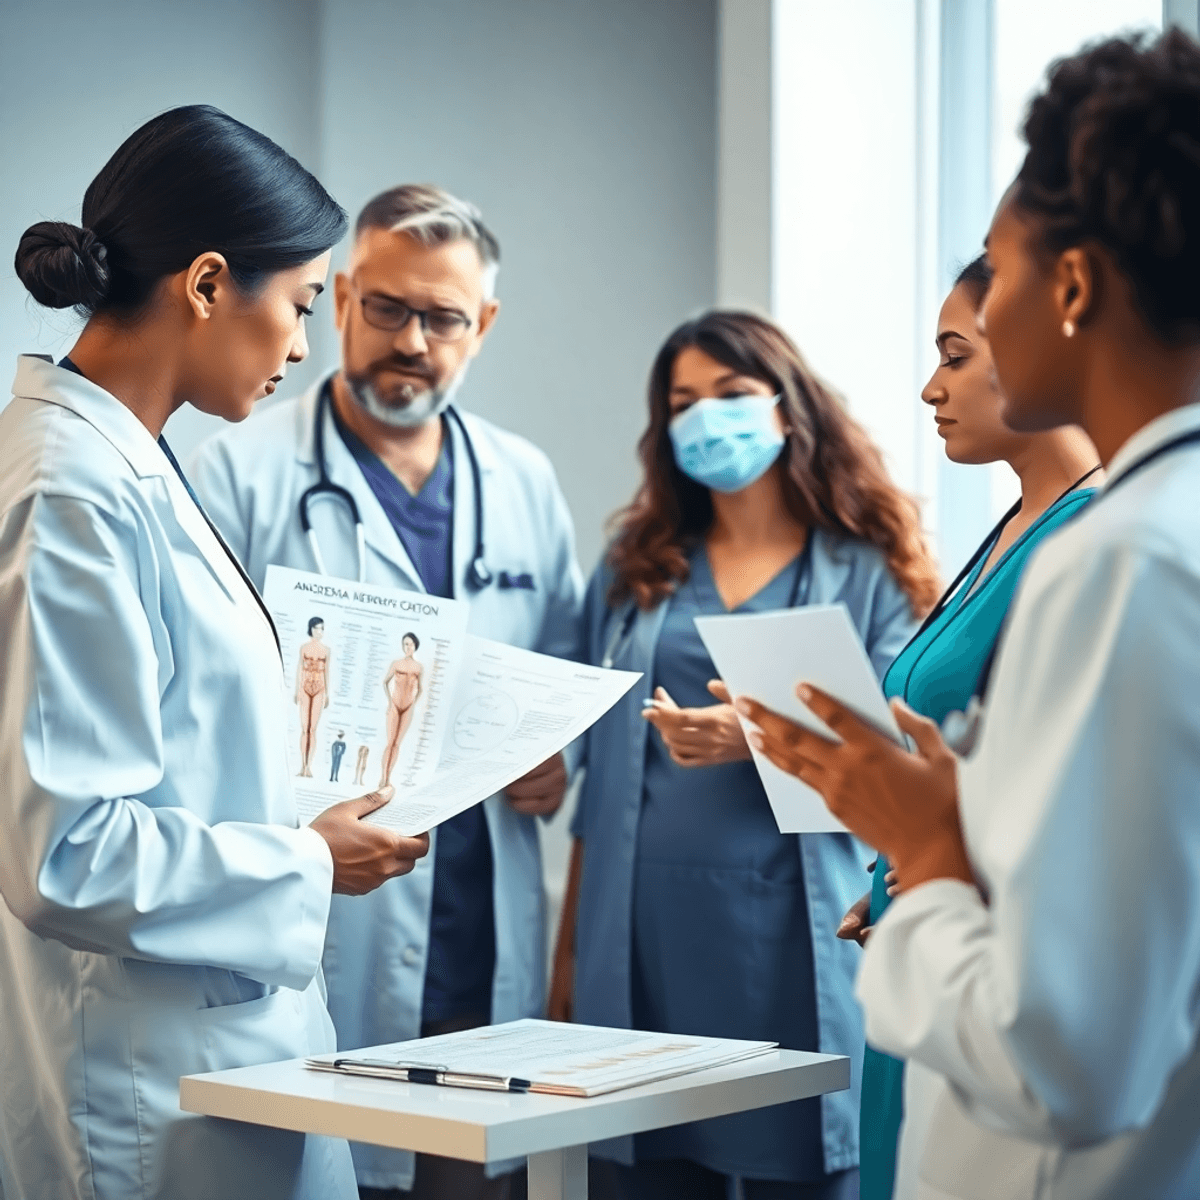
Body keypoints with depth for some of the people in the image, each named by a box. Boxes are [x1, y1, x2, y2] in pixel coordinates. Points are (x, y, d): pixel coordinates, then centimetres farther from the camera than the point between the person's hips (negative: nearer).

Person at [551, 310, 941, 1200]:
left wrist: (762, 739, -22)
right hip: (644, 942, 3)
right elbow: (603, 774, 15)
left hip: (796, 945, -3)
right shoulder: (634, 572, 15)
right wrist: (569, 948, 11)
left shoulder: (870, 571, 5)